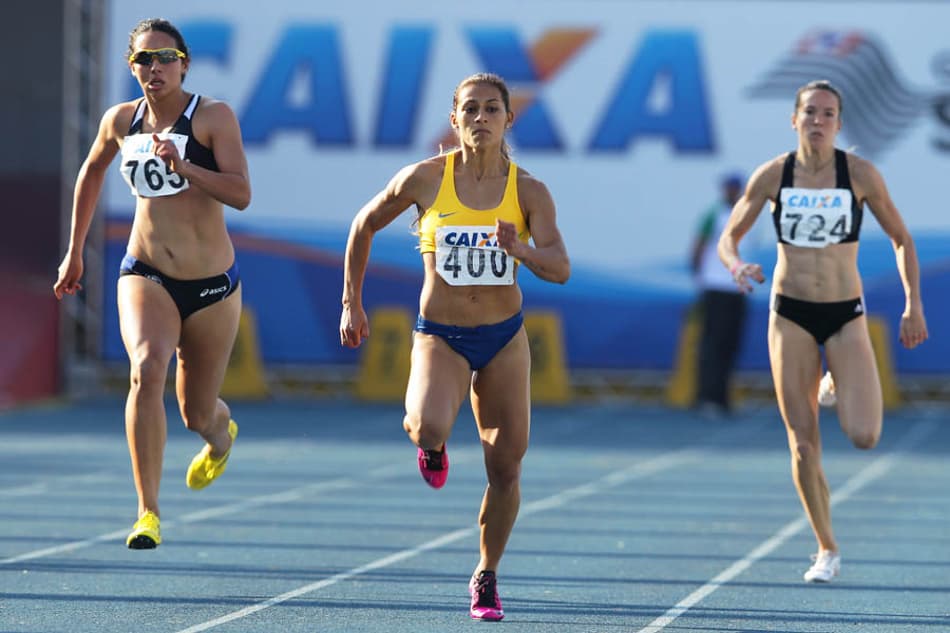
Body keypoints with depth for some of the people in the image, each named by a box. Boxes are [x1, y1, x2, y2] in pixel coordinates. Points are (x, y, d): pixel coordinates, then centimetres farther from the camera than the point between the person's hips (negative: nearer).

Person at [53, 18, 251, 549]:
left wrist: (183, 166, -31)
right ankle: (149, 512, -28)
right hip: (146, 276, 1)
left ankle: (222, 433, 53)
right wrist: (75, 251, 24)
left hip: (211, 285, -1)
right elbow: (92, 172, 22)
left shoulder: (214, 116, -9)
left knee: (198, 415, 11)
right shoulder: (121, 121, 2)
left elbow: (241, 194, -18)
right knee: (146, 369, -29)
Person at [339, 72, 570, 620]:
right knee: (429, 427, -31)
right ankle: (431, 444, 8)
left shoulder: (529, 192, -7)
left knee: (506, 468, 2)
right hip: (440, 337, -2)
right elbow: (365, 225, 6)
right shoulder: (425, 179, -9)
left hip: (504, 338, 2)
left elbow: (561, 268, -16)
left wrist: (520, 250, -36)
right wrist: (352, 302, 7)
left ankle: (487, 576, 24)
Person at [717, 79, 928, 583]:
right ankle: (827, 550, 15)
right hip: (790, 314, 1)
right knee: (803, 445, -1)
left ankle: (847, 388, 21)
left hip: (846, 315, -1)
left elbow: (901, 240, 4)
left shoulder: (860, 174, -6)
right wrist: (737, 266, -20)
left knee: (863, 436, -16)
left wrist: (913, 305, -3)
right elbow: (728, 239, 3)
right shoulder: (772, 175, -4)